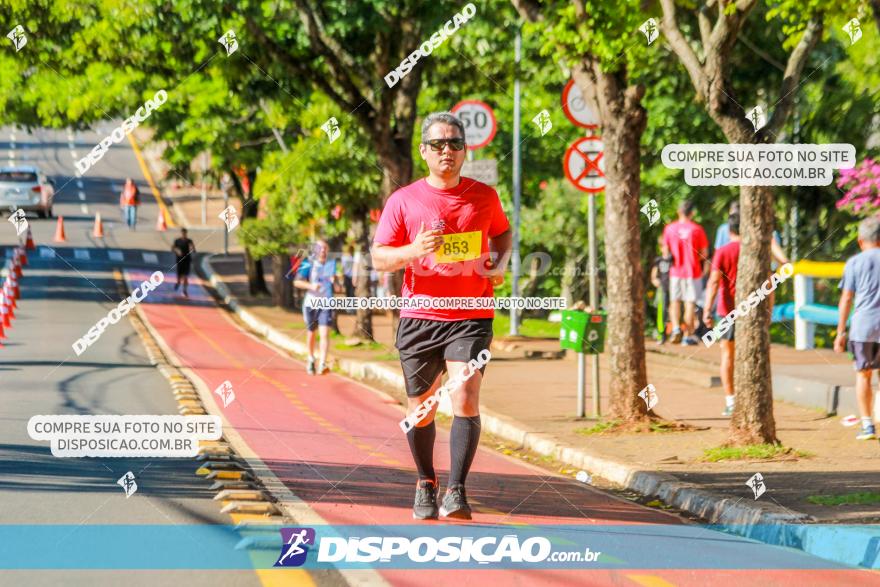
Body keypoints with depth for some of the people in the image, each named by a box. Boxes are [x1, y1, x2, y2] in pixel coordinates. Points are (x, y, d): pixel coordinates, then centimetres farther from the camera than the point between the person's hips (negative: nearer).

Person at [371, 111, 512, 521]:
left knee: (465, 400, -18)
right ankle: (425, 484, 30)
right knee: (421, 409, 9)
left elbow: (502, 233, 24)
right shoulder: (403, 201, 1)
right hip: (419, 317, 1)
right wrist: (413, 251, -18)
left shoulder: (484, 196, 5)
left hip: (471, 318, -1)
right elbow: (379, 257, 2)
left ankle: (456, 491, -15)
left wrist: (499, 264, 3)